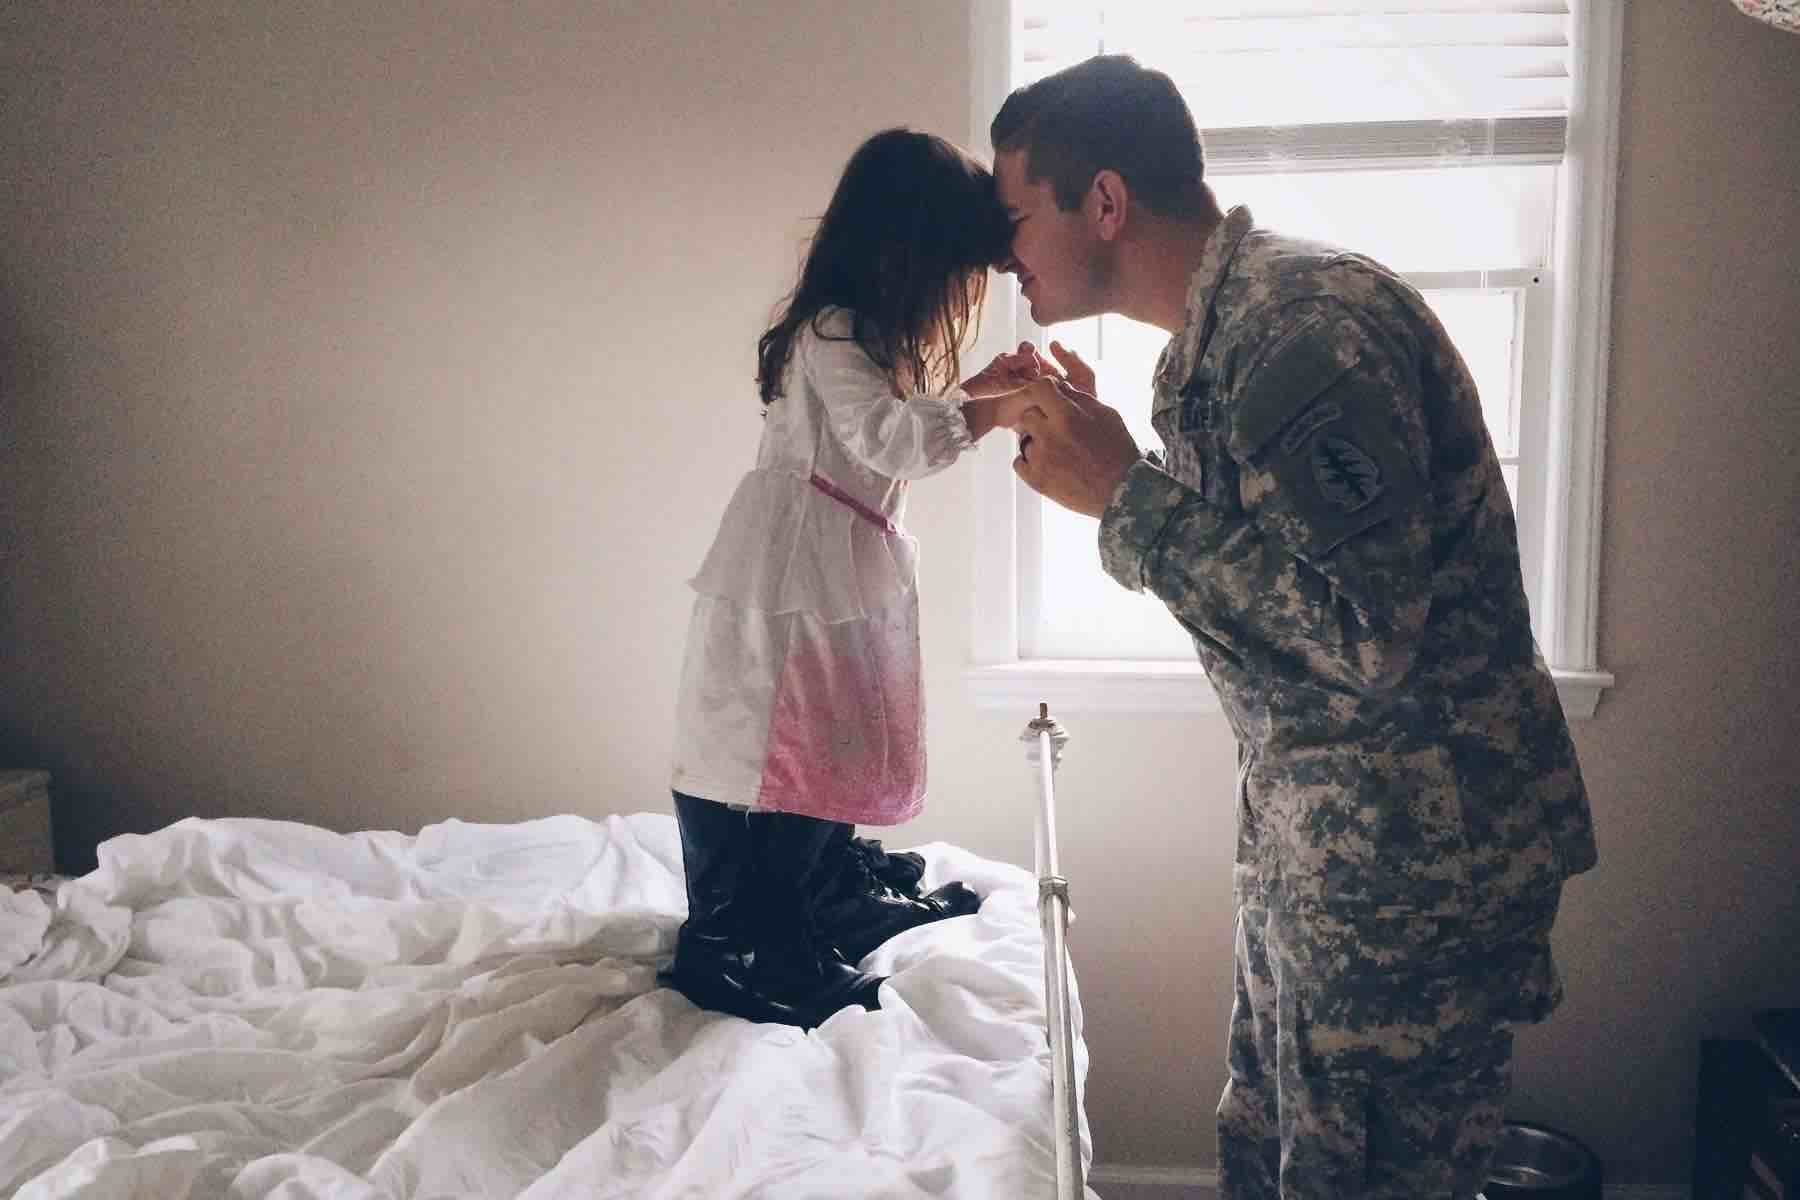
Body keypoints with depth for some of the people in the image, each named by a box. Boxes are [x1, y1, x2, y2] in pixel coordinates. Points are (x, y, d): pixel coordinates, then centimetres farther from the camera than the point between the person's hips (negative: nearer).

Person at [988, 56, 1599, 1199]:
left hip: (1415, 849, -10)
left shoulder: (1306, 318, -23)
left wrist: (1127, 494, -23)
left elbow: (1363, 636, -29)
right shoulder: (1215, 333, 9)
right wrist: (1090, 451, 5)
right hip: (1315, 826, 10)